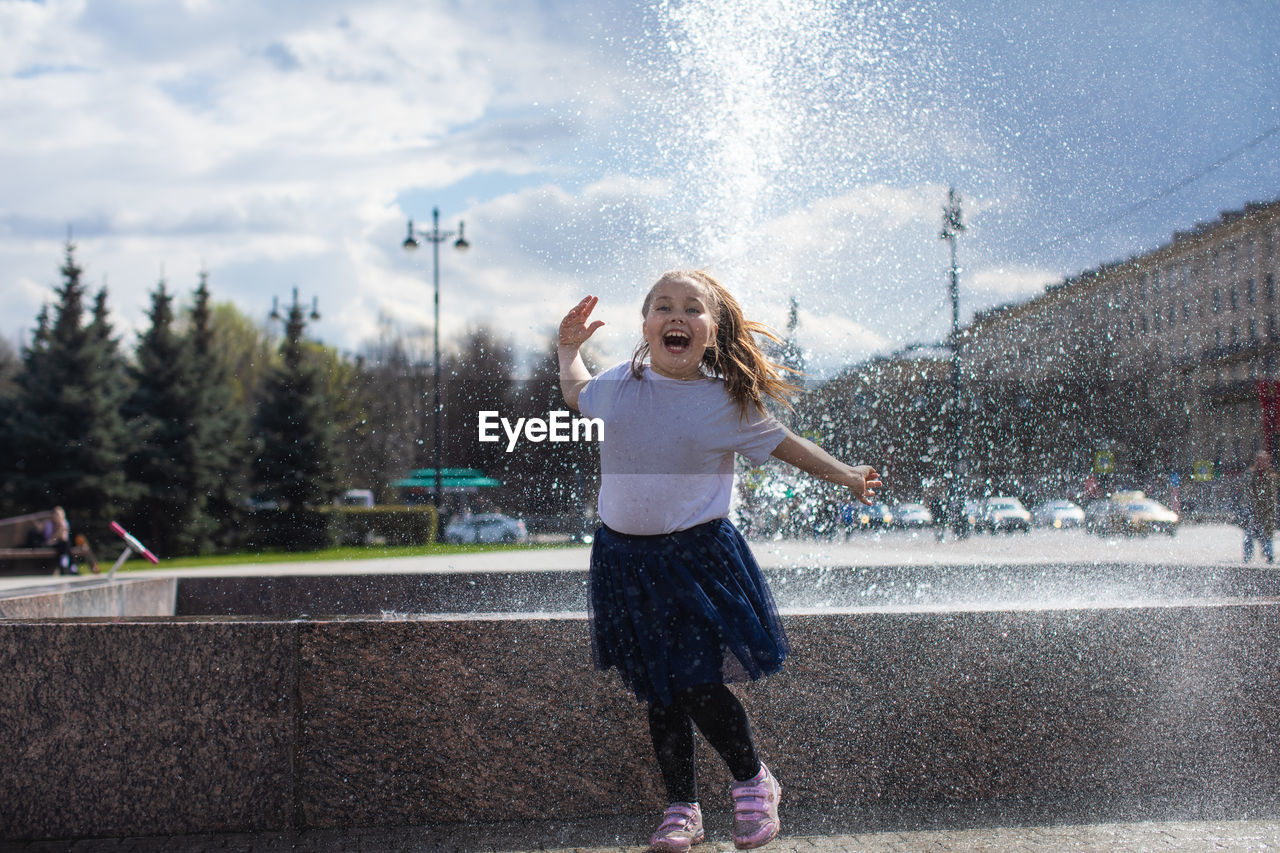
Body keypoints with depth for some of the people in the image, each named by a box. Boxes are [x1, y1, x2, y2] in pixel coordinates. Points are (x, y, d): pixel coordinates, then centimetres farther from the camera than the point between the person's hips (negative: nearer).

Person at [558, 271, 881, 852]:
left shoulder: (726, 402, -5)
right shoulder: (616, 387, 3)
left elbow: (781, 443, 10)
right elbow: (575, 393, 27)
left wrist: (843, 475, 16)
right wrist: (569, 348, 21)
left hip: (697, 556, -3)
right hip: (625, 558, 4)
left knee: (698, 689, -8)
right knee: (658, 695, 10)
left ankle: (753, 782, 19)